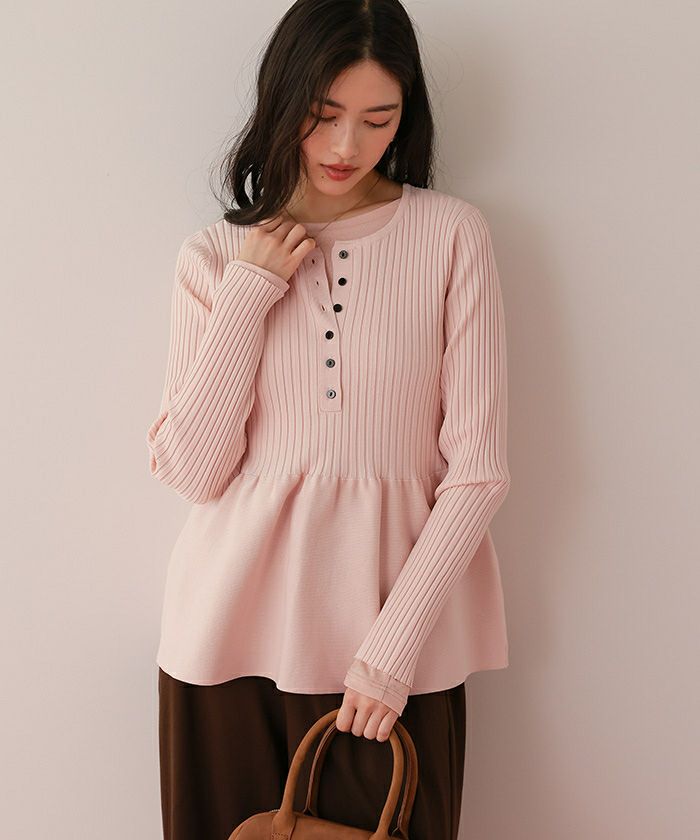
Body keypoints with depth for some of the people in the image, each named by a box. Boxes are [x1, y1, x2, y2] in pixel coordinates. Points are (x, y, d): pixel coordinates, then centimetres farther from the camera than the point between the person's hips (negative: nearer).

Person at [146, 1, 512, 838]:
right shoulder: (215, 256, 3)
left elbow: (478, 469, -5)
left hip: (395, 643, -1)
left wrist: (395, 643, -10)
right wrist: (249, 293, -9)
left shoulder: (452, 235, -2)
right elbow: (193, 471, -4)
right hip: (233, 633, 1)